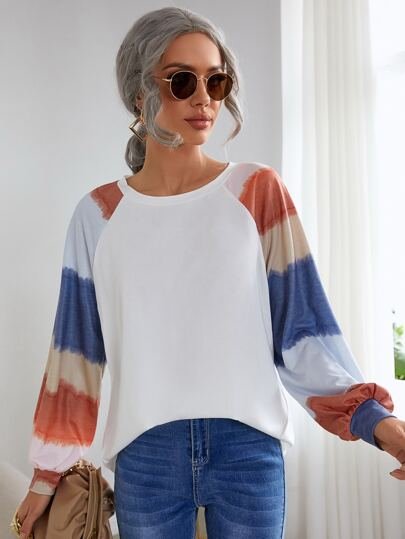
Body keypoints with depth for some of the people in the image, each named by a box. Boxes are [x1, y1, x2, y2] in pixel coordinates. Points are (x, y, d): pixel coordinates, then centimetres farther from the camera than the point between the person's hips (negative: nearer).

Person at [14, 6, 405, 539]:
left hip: (249, 445, 0)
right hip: (144, 454, 1)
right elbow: (77, 348, 4)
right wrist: (48, 471, 7)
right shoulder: (98, 214, 2)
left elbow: (303, 325, -3)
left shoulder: (258, 191, -2)